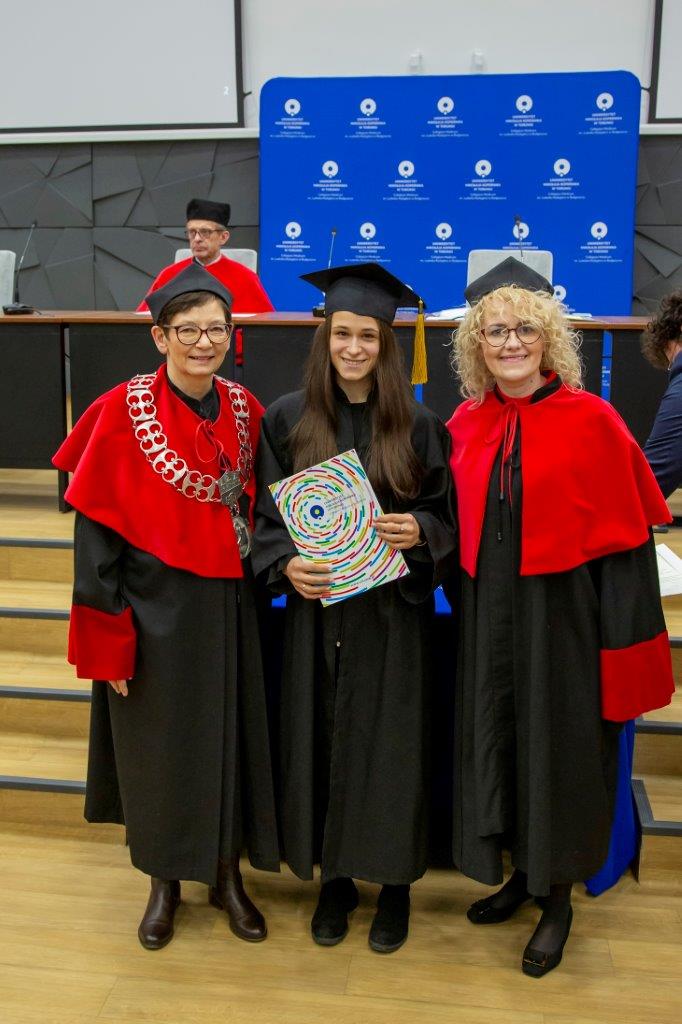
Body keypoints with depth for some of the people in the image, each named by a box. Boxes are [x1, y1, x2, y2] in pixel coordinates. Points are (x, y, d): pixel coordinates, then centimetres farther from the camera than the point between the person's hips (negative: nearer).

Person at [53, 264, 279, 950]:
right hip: (154, 609, -3)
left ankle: (227, 874, 34)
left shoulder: (245, 411, 1)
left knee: (230, 737, 13)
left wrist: (268, 566, 3)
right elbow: (97, 531, -10)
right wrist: (108, 637, -12)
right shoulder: (124, 412, -11)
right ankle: (164, 882, 34)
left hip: (228, 607, 3)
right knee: (157, 744, 11)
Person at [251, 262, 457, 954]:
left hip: (393, 616, -1)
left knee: (390, 744, 6)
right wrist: (286, 565, -16)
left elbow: (446, 517, 2)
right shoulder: (287, 418, 0)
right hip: (316, 610, 1)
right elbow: (266, 516, 2)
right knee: (323, 741, 9)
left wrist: (416, 532, -19)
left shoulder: (417, 425, -2)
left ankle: (394, 882, 27)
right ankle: (335, 876, 30)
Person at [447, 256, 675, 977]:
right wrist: (465, 610, 7)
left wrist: (623, 641, -13)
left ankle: (557, 897, 30)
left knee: (557, 747, 8)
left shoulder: (591, 420, -11)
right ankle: (522, 870, 38)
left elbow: (623, 537, -10)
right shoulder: (465, 425, 3)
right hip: (488, 613, 5)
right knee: (498, 739, 15)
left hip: (563, 611, -4)